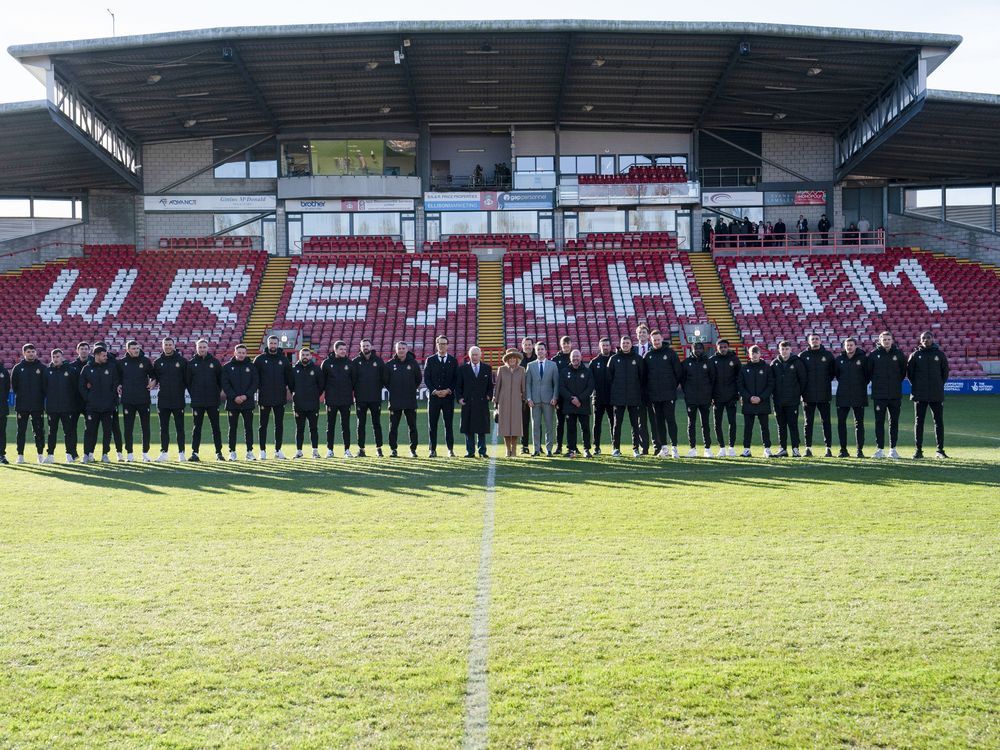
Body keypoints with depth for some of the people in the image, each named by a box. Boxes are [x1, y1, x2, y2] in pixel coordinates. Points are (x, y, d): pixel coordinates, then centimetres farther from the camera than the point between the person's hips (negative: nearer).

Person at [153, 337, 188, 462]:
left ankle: (181, 453, 7)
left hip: (178, 400, -2)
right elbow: (154, 378, 15)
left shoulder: (182, 361, 1)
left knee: (180, 427, 2)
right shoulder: (158, 362, 8)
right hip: (163, 400, 3)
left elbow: (187, 379, 2)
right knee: (164, 428, 7)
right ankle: (164, 452, 12)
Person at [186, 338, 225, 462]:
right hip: (197, 402, 0)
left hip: (213, 401, 0)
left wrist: (218, 393, 3)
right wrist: (193, 394, 3)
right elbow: (188, 381, 8)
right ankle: (194, 453, 6)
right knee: (197, 428, 3)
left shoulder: (215, 362, 4)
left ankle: (219, 452, 9)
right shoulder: (191, 363, 4)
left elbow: (220, 380, 8)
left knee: (216, 427, 4)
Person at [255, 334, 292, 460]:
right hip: (264, 397, -2)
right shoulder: (260, 359, 1)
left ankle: (278, 450, 14)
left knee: (279, 425, 6)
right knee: (263, 425, 3)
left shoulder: (284, 359, 6)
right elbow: (254, 377, 1)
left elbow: (289, 377, 10)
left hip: (280, 398, 2)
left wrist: (291, 391, 4)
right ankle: (262, 451, 8)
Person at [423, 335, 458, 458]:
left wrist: (448, 390, -9)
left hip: (448, 397, 0)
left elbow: (456, 379, 5)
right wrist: (435, 391, -9)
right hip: (434, 396, 0)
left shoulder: (453, 361, 8)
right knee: (432, 425, 1)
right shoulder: (430, 360, 7)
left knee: (449, 424, 1)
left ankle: (450, 450, 6)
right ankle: (433, 450, 5)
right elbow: (426, 378, 3)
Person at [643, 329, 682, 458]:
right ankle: (663, 447, 13)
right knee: (659, 421, 7)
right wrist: (646, 390, 6)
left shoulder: (670, 353, 0)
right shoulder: (648, 355, 9)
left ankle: (674, 447, -5)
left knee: (670, 420, -6)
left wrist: (673, 386, 2)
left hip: (669, 394, -3)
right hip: (654, 395, 4)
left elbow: (678, 371, 2)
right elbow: (644, 375, 12)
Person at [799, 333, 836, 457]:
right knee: (808, 423, 4)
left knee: (826, 421, 2)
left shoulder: (828, 355, 5)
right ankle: (808, 447, 9)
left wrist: (826, 382, 3)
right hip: (808, 396, 0)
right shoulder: (803, 355, 4)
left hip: (824, 395, 0)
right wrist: (802, 388, -1)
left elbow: (834, 372, 11)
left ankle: (828, 447, 6)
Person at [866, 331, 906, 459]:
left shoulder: (899, 354, 4)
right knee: (879, 422, 0)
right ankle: (880, 449, 5)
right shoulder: (874, 354, 0)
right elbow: (867, 372, 5)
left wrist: (896, 382, 9)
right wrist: (876, 382, 5)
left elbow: (903, 371, 13)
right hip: (879, 394, -1)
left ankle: (893, 449, 13)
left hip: (895, 394, 1)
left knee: (894, 422, 6)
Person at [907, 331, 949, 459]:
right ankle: (918, 450, 6)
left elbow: (945, 372, 11)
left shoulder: (939, 354, 5)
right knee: (918, 422, 2)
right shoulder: (915, 355, 3)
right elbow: (909, 372, 7)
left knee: (939, 421, 2)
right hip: (920, 395, 0)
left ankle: (940, 450, 8)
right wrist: (916, 386, 3)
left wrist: (940, 385, 6)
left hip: (937, 394, 0)